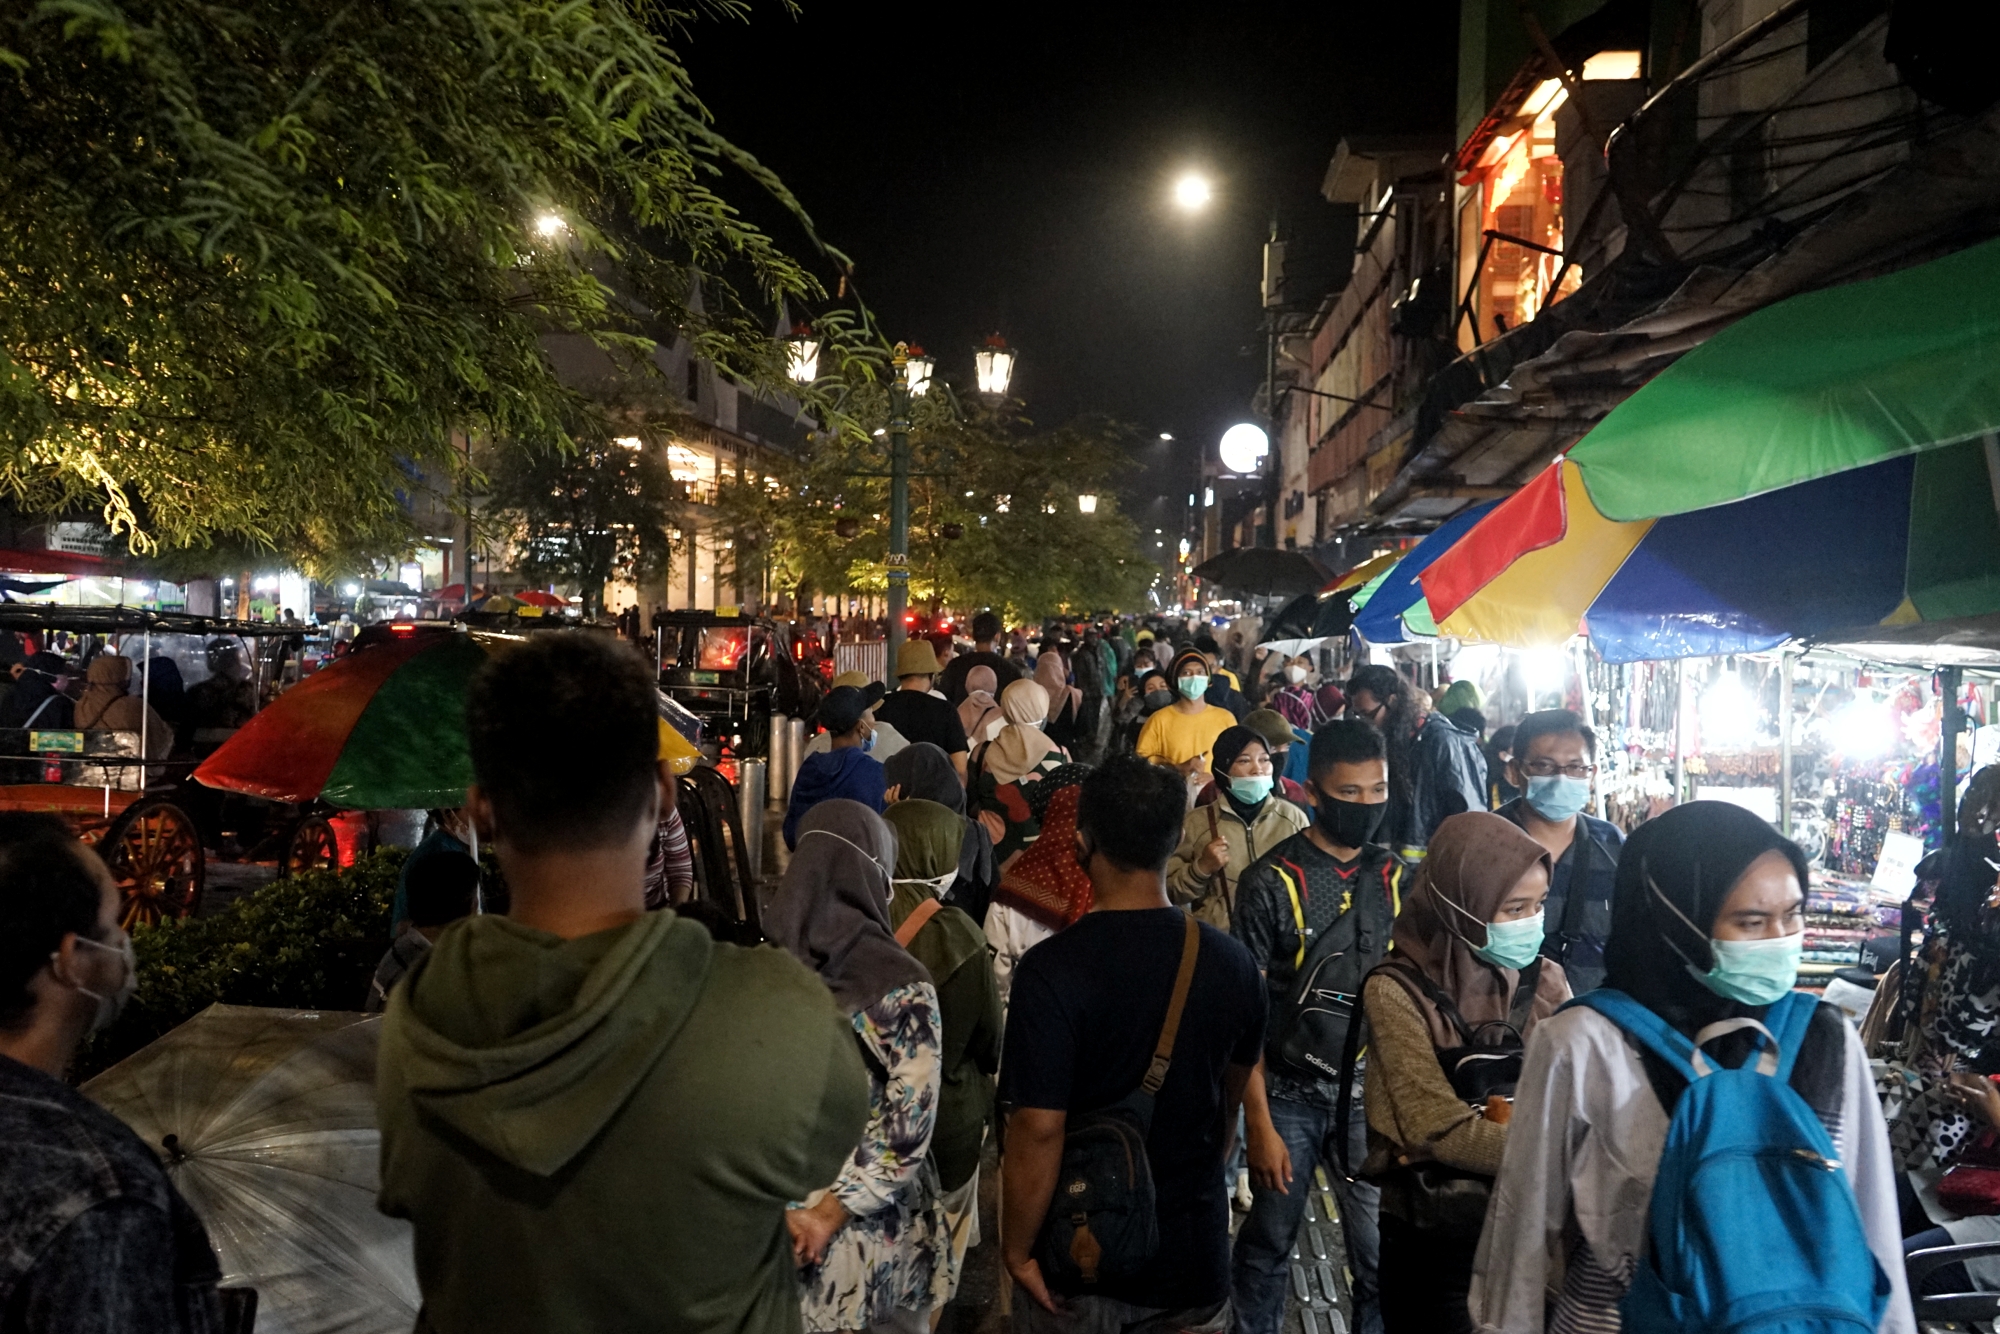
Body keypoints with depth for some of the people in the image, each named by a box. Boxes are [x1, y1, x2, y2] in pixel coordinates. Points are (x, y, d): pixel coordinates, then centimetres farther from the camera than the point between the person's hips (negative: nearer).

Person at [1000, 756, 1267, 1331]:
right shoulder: (1231, 962, -9)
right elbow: (1230, 1096, 6)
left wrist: (1016, 1251, -10)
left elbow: (1038, 1129, -25)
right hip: (1194, 1251, 3)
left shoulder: (1052, 969, -24)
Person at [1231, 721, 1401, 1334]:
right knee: (1269, 1241, 13)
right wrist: (1259, 1122, -11)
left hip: (1371, 1097, 3)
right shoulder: (1271, 882, -12)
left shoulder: (1398, 879, -1)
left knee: (1380, 1255, 7)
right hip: (1289, 1097, -2)